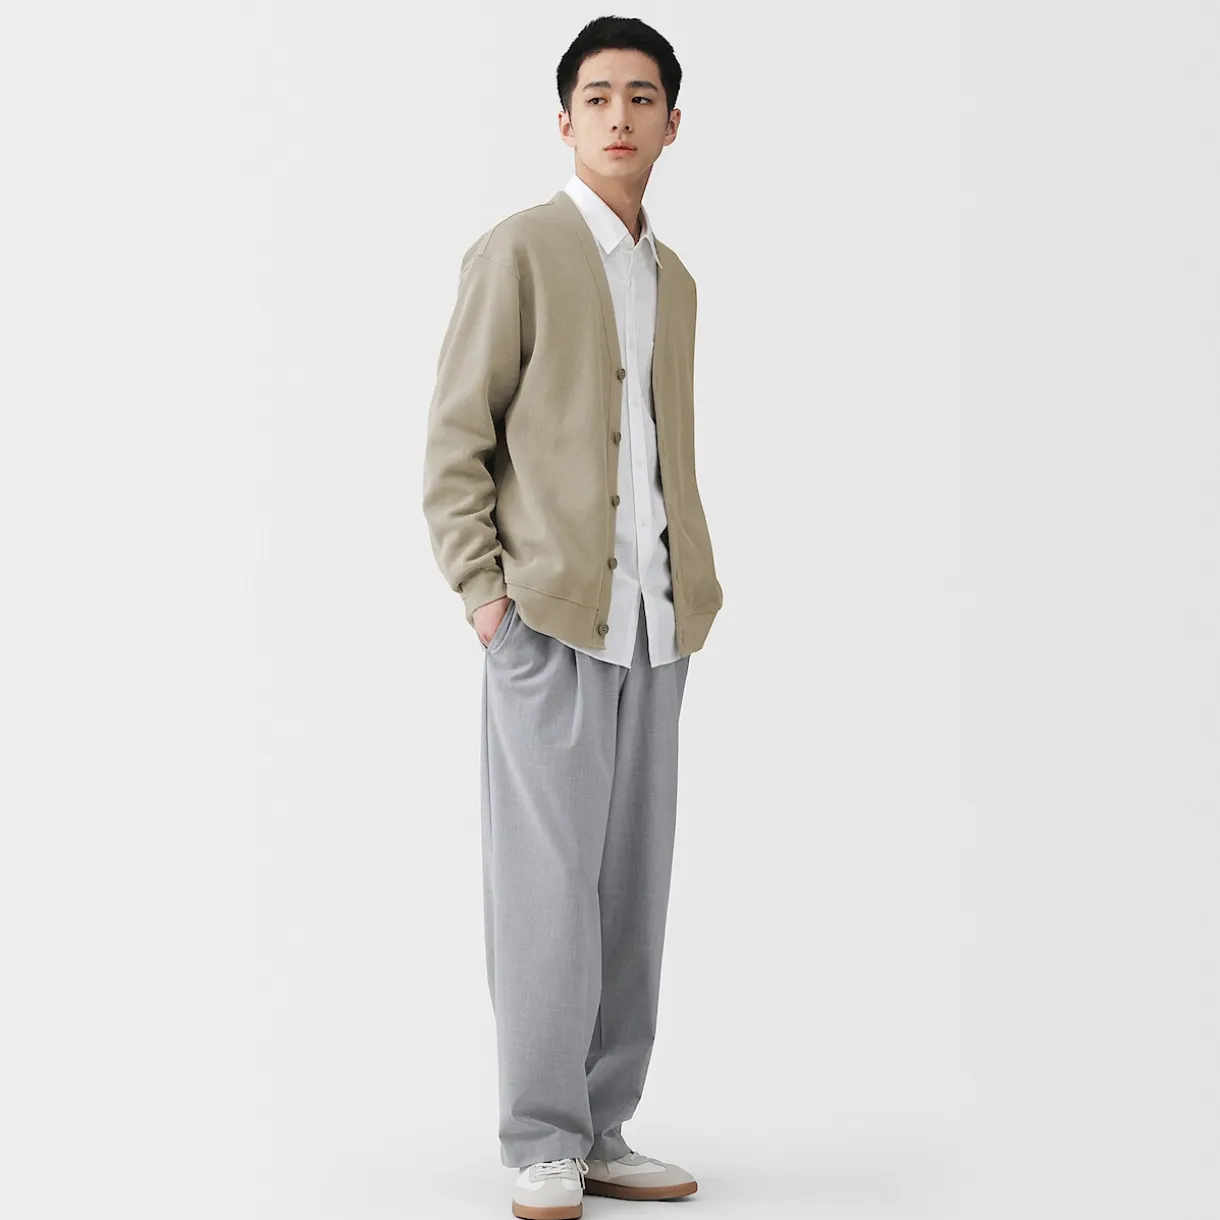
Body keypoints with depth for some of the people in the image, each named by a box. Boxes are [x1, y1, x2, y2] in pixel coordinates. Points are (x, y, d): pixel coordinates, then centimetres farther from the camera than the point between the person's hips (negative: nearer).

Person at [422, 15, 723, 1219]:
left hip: (653, 624, 6)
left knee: (632, 884, 7)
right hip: (549, 619, -6)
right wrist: (481, 590, -12)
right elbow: (454, 441, -5)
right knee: (547, 884, -5)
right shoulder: (518, 250, -1)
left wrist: (696, 589, 12)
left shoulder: (674, 279, 18)